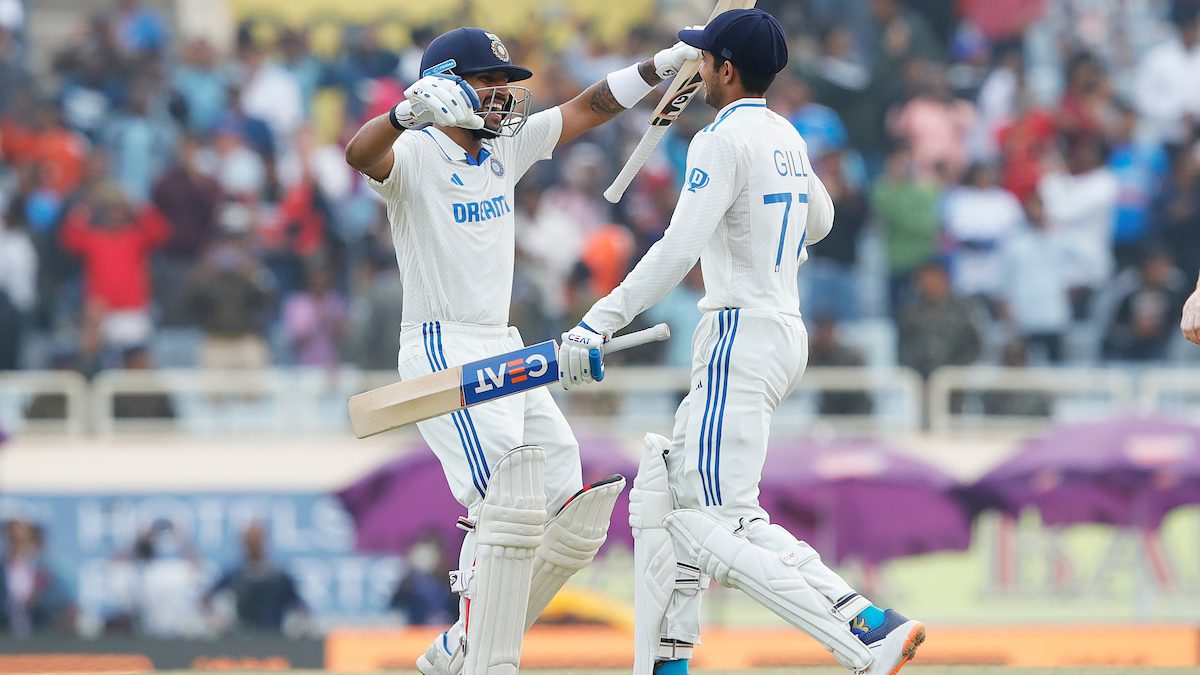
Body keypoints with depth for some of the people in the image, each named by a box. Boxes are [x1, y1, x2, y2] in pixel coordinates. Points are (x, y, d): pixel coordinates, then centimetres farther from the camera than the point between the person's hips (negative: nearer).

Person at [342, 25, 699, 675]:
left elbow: (590, 108, 16)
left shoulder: (506, 147, 11)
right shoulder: (414, 154, -12)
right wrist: (410, 110, -55)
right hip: (442, 349, -9)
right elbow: (361, 154, -34)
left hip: (504, 351, 9)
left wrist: (668, 62, 5)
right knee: (509, 509, -22)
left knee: (569, 519, 6)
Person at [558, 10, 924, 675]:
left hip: (742, 338, -10)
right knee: (666, 493, 19)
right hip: (786, 328, 10)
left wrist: (598, 324, -29)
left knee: (719, 525, -15)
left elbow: (678, 251, -25)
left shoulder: (724, 140, -14)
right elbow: (818, 220, 32)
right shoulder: (787, 139, 13)